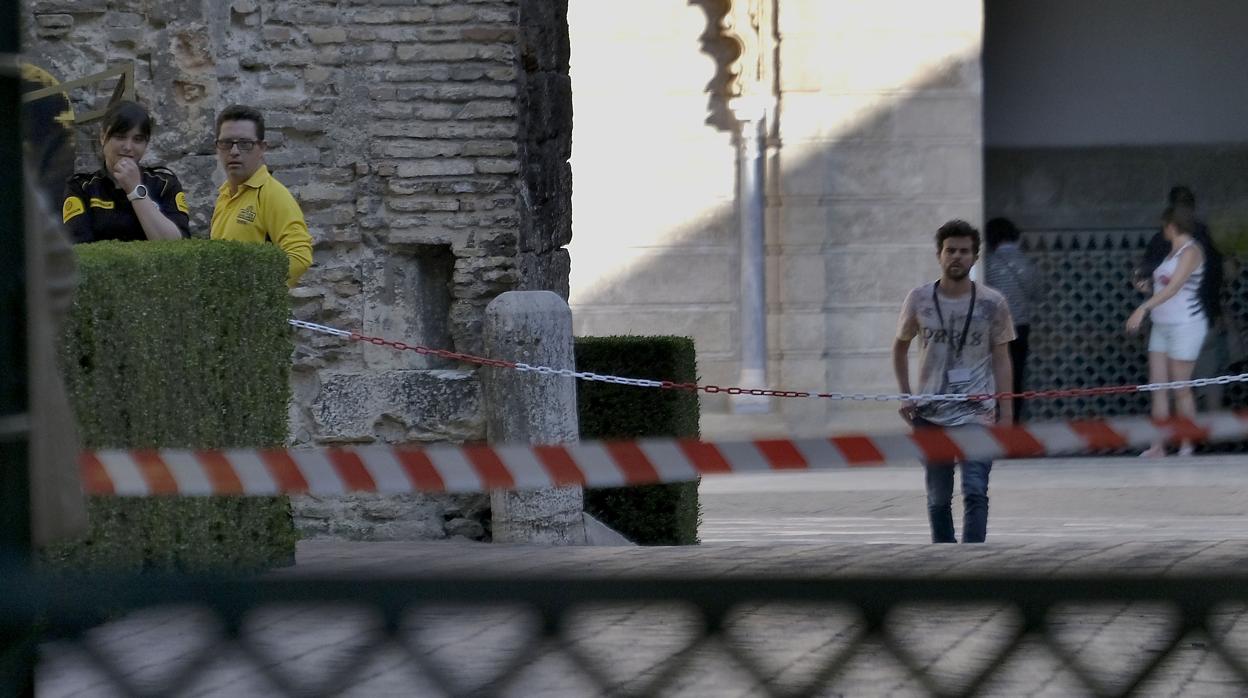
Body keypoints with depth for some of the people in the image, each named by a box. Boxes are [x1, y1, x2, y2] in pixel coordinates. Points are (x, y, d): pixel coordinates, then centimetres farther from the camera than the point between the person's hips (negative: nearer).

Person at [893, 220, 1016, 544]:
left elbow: (1001, 359, 2)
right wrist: (905, 395, 6)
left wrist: (1006, 411, -3)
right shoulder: (919, 300, 2)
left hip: (977, 415, -2)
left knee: (975, 493, -11)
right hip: (931, 416, 2)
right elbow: (901, 347, 15)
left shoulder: (992, 304, -1)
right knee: (938, 498, 9)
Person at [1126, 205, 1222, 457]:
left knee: (1181, 388, -3)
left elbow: (1174, 287, -23)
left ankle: (1186, 446, 6)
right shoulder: (1173, 252, 16)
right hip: (1162, 326, 8)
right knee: (1157, 387, 1)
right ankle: (1158, 447, -1)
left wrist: (1143, 308, -30)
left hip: (1185, 326, -8)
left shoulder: (1192, 251, -11)